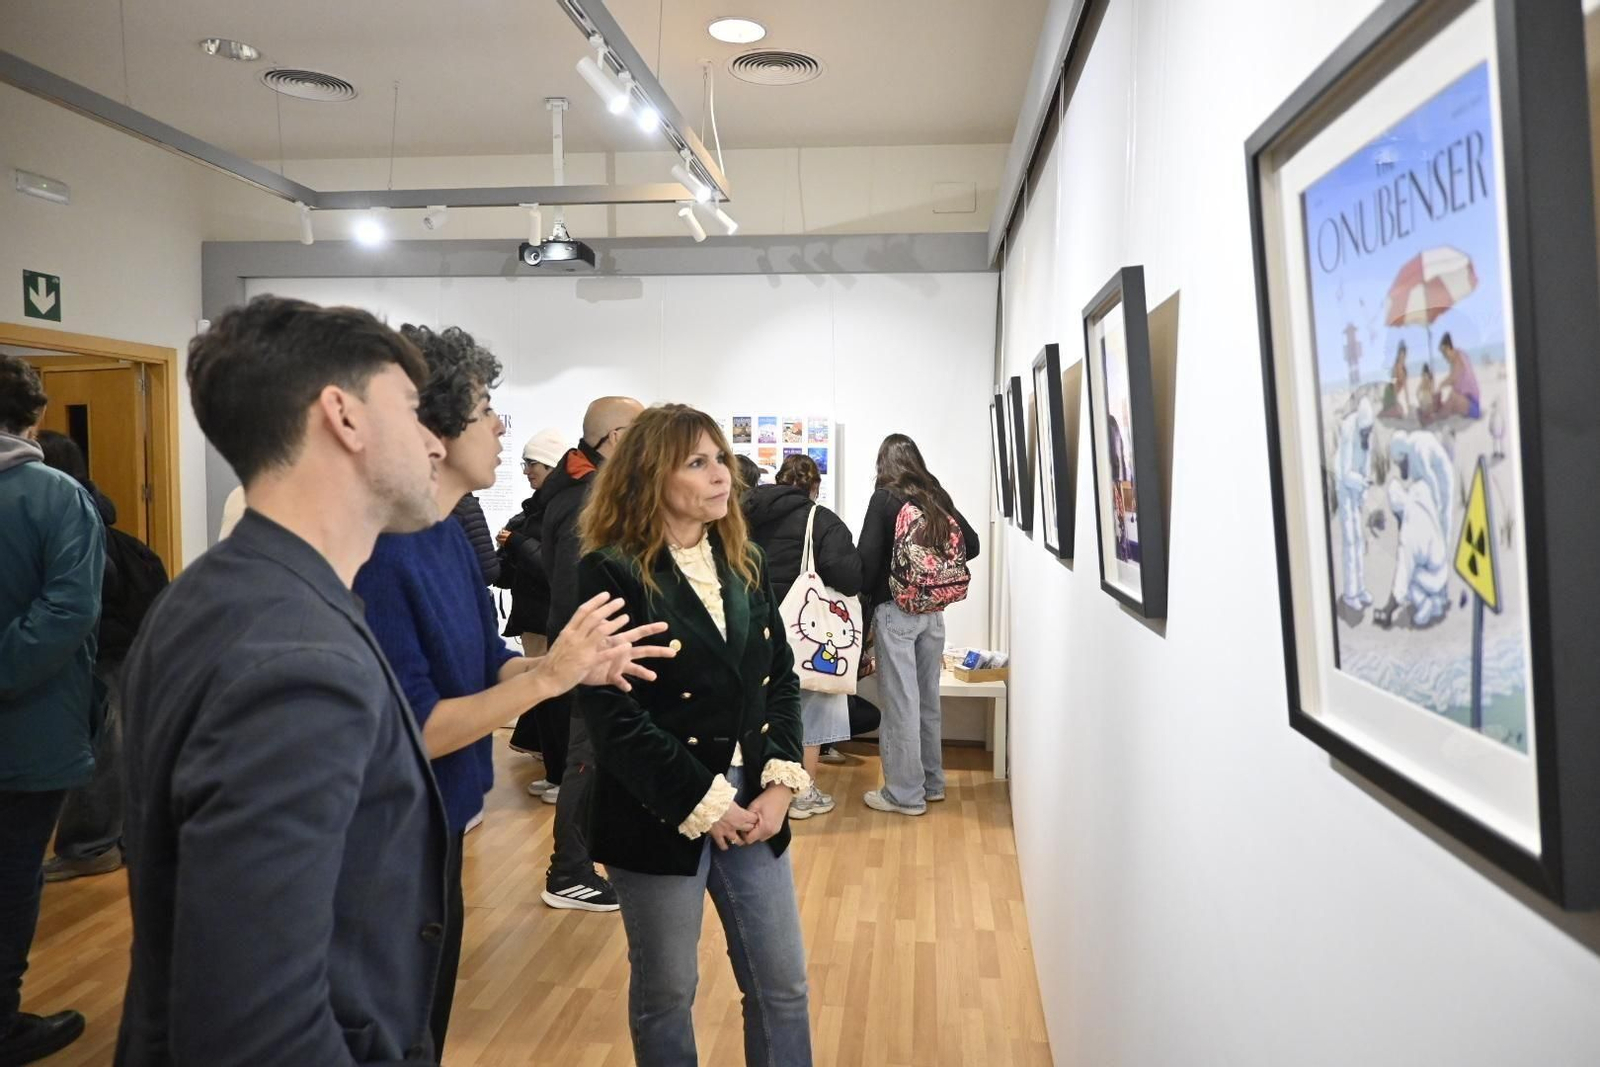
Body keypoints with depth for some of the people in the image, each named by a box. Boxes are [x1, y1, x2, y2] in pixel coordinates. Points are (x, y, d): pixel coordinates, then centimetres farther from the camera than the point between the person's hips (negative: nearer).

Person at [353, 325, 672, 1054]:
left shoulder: (450, 536, 4)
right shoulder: (381, 555, -26)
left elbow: (484, 666, 10)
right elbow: (410, 730, -27)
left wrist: (581, 666, -6)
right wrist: (551, 675, -27)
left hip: (441, 828, 9)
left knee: (429, 1023, 25)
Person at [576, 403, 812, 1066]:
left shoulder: (744, 563, 7)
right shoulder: (612, 572, -13)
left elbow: (781, 678, 7)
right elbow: (612, 714, -18)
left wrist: (780, 782, -6)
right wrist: (702, 803, -16)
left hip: (754, 803, 5)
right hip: (661, 817, -5)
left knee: (783, 986, 14)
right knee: (665, 993, 13)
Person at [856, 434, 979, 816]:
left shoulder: (885, 498, -8)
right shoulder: (937, 497, 7)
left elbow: (868, 557, -12)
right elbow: (971, 545, 10)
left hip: (896, 609, -6)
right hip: (934, 610, 6)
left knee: (901, 702, 0)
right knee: (928, 698, 15)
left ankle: (905, 793, 7)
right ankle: (931, 782, 26)